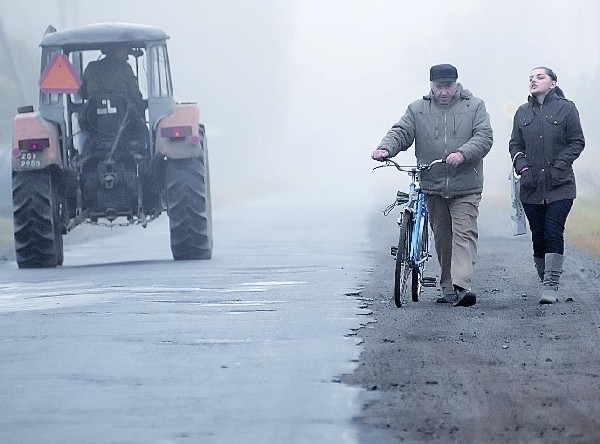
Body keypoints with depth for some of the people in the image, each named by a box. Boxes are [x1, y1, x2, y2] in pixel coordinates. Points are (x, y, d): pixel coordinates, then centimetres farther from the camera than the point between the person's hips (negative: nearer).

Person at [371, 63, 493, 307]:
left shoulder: (474, 106, 3)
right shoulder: (418, 109, 8)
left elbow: (484, 137, -7)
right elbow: (401, 132, -1)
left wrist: (463, 153, -25)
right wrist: (386, 149, -23)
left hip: (465, 188, -3)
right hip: (432, 187, 3)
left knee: (464, 234, -14)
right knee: (442, 238, 10)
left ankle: (461, 286, -25)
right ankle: (448, 289, 18)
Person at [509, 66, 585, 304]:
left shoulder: (566, 108, 1)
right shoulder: (523, 112, 12)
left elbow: (577, 142, 0)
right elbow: (515, 144, 15)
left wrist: (559, 166, -11)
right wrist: (522, 166, -3)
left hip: (559, 186, -4)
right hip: (532, 187, 4)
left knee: (553, 234, -12)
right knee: (538, 237, 4)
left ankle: (551, 286, -13)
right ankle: (545, 282, 14)